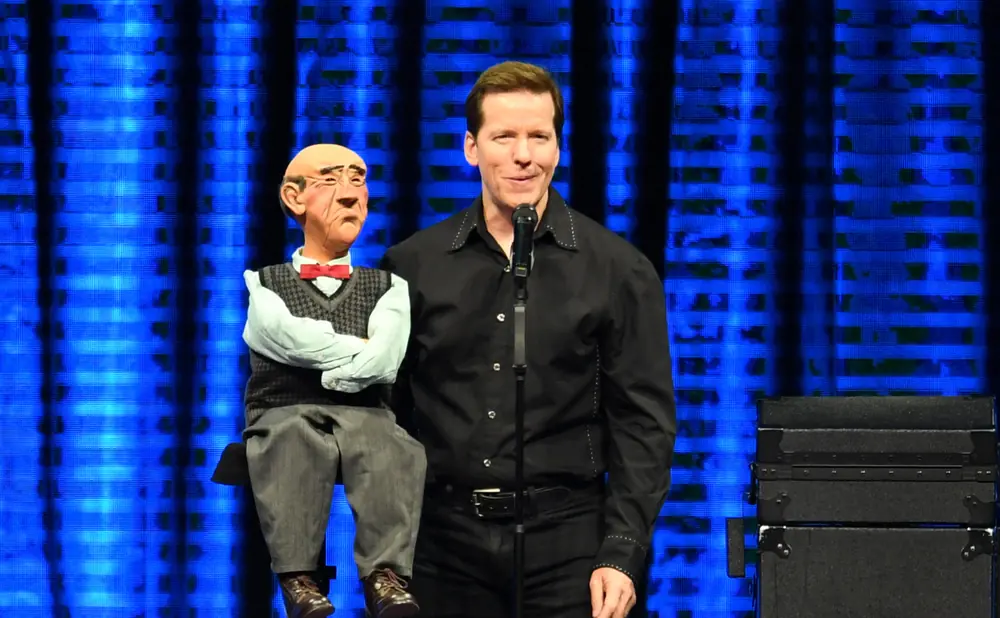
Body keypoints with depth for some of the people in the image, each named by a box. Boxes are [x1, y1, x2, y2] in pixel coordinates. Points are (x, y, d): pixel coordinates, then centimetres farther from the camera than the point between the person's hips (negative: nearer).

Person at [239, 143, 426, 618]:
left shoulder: (386, 288, 21)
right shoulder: (264, 284, 18)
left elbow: (384, 361, -1)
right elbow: (289, 338, -5)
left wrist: (320, 358, -4)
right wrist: (357, 350, 2)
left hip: (365, 415, 1)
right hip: (285, 413, -1)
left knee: (394, 450, -36)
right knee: (292, 443, -39)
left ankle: (385, 576, -49)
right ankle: (297, 579, -47)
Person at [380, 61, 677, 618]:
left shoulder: (619, 271, 3)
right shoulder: (413, 265, 8)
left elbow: (642, 423, 1)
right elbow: (386, 410, 11)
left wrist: (623, 553, -7)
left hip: (566, 540, -1)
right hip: (446, 538, 1)